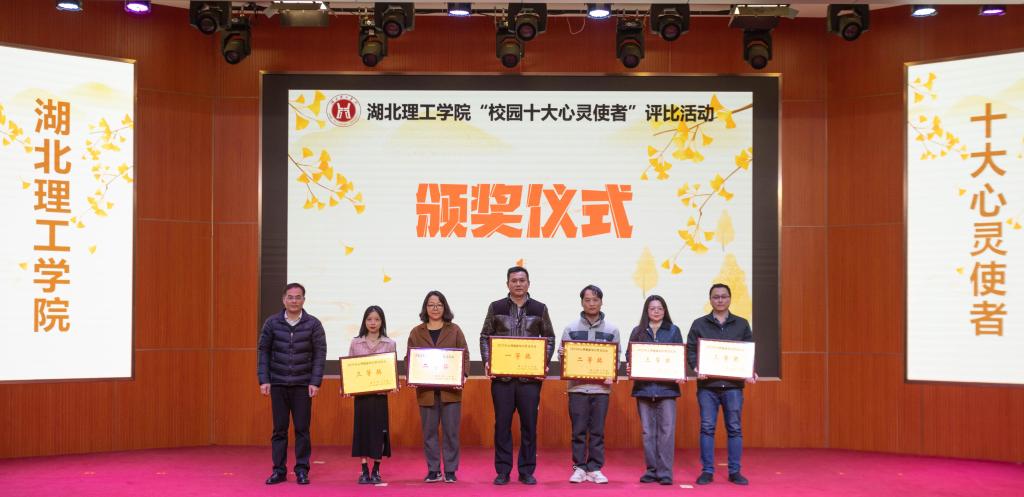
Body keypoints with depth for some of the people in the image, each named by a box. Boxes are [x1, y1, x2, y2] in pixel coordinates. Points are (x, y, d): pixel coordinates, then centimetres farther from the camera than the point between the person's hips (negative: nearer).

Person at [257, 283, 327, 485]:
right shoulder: (272, 323, 2)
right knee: (279, 428, 6)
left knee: (302, 428, 2)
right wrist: (263, 380, -3)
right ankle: (279, 470, 15)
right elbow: (263, 351, 4)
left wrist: (315, 382, -8)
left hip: (303, 385, -1)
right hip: (278, 384, 1)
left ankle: (302, 470, 12)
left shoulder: (313, 324, -1)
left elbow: (320, 354, -1)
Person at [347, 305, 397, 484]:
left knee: (378, 430, 2)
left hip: (380, 393, 0)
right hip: (360, 393, 1)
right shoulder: (355, 343, 6)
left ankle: (376, 471, 12)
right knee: (362, 429, 2)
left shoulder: (389, 344, 4)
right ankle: (364, 471, 10)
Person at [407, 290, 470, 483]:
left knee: (451, 430, 2)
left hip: (450, 388, -1)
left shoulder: (454, 330, 6)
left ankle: (450, 470, 11)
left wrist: (462, 376, -12)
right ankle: (433, 470, 15)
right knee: (429, 431, 6)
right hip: (425, 389, 1)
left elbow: (465, 355, 3)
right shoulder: (416, 332, 9)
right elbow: (410, 359, 7)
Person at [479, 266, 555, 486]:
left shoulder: (540, 309, 6)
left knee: (529, 424, 4)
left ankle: (527, 471, 14)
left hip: (530, 375, 0)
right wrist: (487, 361, -7)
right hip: (501, 375, 0)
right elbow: (485, 337, 6)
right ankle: (503, 471, 13)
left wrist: (545, 362, -5)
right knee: (502, 424, 4)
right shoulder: (496, 307, 5)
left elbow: (550, 338, 9)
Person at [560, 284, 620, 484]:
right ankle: (579, 468, 12)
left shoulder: (612, 330, 6)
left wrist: (611, 376, -9)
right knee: (578, 430, 4)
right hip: (577, 387, 0)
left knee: (598, 431, 5)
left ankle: (595, 469, 13)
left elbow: (616, 358, 6)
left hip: (601, 388, 1)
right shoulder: (571, 328, 4)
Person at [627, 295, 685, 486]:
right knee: (648, 431, 4)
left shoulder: (673, 331, 8)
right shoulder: (638, 331, 11)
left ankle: (665, 472, -1)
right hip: (644, 386, 2)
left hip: (667, 386, -1)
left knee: (666, 430, -6)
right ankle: (651, 470, 13)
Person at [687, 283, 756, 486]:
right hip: (707, 384, -1)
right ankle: (707, 471, 7)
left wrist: (750, 372, -8)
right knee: (707, 428, 1)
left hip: (733, 385, 1)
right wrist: (697, 368, -14)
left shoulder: (742, 324, 11)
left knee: (735, 428, 4)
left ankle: (735, 471, 12)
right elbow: (690, 351, 3)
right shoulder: (699, 324, 7)